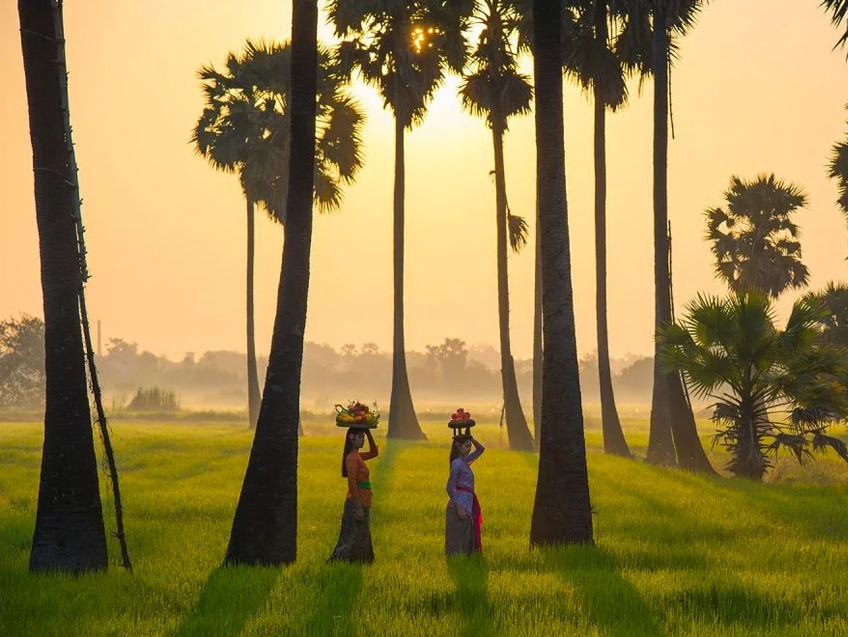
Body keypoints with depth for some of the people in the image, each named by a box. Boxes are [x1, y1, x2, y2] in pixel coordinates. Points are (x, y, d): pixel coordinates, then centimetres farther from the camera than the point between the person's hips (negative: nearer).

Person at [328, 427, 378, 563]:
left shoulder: (357, 457, 12)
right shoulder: (352, 458, -16)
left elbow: (374, 453, 26)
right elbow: (352, 483, -22)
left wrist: (369, 434, 13)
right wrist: (358, 507, -24)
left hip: (362, 503, 10)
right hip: (357, 503, -10)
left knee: (361, 538, 15)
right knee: (354, 538, -6)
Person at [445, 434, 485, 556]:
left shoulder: (465, 460, 11)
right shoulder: (457, 463, -14)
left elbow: (481, 449, 25)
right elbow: (450, 488, -18)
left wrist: (471, 438, 9)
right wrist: (459, 508, -22)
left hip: (468, 504, 9)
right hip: (461, 504, -9)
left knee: (467, 540, 12)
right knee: (458, 538, -5)